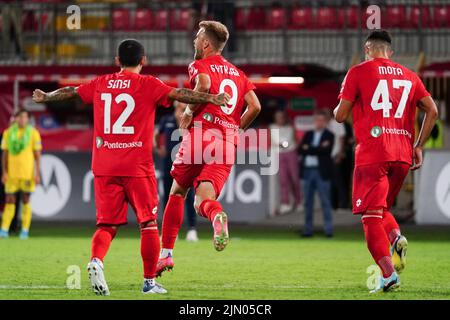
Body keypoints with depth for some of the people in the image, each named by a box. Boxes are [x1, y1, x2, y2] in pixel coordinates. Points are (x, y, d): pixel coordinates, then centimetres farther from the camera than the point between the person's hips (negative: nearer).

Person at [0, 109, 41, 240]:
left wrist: (38, 174, -4)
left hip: (27, 173, -2)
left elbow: (37, 155, 1)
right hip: (12, 173, 2)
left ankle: (25, 231, 7)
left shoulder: (33, 133, -1)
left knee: (26, 201, 2)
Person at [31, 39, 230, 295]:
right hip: (137, 168, -4)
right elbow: (178, 94, -14)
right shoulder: (148, 84, -2)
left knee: (107, 224, 7)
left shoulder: (101, 84, 11)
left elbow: (70, 92, 25)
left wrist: (45, 97, 42)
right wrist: (211, 98, -16)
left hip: (104, 168, 4)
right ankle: (150, 281, 7)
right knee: (149, 223, 7)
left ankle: (96, 260, -20)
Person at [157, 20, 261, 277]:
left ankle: (166, 253, 14)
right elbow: (255, 106, 9)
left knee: (177, 193, 15)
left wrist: (189, 112, -5)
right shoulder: (238, 74, 21)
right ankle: (217, 215, -42)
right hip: (228, 145, 4)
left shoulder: (200, 65, 5)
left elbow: (204, 85, -19)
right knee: (202, 202, -4)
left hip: (200, 135, -4)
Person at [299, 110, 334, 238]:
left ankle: (328, 229, -2)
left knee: (325, 202, -4)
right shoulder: (308, 134, 15)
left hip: (322, 172, -4)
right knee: (308, 202, 7)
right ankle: (308, 228, 12)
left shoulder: (329, 135, 2)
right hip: (307, 170, 5)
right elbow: (301, 150, 2)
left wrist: (309, 149, -7)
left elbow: (325, 151, -13)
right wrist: (318, 149, -9)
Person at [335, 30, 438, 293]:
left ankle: (389, 274, -17)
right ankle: (397, 237, -9)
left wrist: (339, 107, 24)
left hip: (372, 153, -5)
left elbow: (341, 115, 1)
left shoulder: (358, 72, 2)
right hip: (403, 154, 5)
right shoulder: (409, 76, 15)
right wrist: (418, 147, 14)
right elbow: (432, 111, 9)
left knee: (371, 215, -3)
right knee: (382, 207, 23)